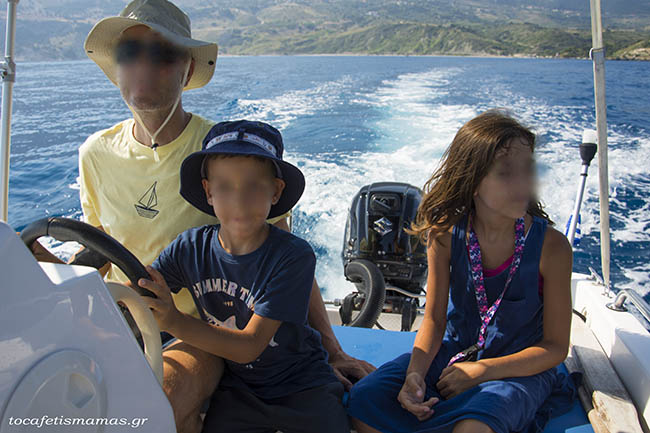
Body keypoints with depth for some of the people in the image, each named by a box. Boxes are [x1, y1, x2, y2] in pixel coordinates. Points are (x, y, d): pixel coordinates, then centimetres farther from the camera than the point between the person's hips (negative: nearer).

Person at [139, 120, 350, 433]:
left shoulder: (293, 256, -23)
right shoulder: (191, 247, -9)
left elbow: (249, 346, -25)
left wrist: (174, 321, -36)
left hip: (301, 387, -3)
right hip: (238, 388, 3)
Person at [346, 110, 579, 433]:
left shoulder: (551, 246, -16)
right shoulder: (446, 235, -11)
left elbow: (555, 346, -8)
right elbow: (434, 319, -2)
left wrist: (481, 370, -18)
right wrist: (415, 374, -19)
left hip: (519, 367, -2)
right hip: (451, 354, 3)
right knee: (363, 402, -16)